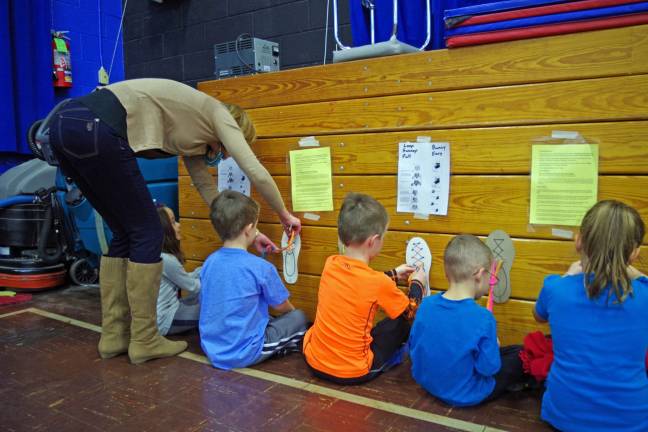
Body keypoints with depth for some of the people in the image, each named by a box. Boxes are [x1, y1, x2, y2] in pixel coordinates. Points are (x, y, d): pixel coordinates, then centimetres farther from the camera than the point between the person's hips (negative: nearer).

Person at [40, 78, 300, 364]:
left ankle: (113, 336, 23)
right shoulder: (218, 114, 9)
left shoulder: (194, 129, 31)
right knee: (147, 234, 2)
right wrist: (285, 216, 17)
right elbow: (257, 173, 1)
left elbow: (207, 188, 32)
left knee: (125, 235, 16)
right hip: (94, 129, -10)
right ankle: (144, 341, 12)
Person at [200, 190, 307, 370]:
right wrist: (291, 309, 21)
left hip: (211, 350, 6)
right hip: (244, 353, -6)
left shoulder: (209, 262, -2)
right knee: (298, 317, 10)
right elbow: (281, 307, -2)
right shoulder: (261, 267, -18)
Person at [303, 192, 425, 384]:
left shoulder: (330, 264, -6)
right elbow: (410, 312, 1)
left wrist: (393, 274, 25)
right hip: (353, 372, -5)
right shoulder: (380, 283, -20)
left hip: (314, 361, 5)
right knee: (402, 321, 12)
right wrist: (417, 283, 19)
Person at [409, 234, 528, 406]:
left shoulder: (426, 305, -12)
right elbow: (489, 368, -19)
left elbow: (413, 348, -1)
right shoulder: (483, 318, -27)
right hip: (465, 396, -5)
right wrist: (493, 347, 0)